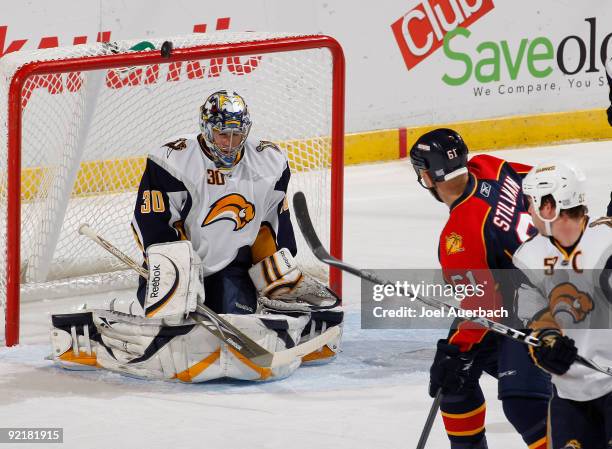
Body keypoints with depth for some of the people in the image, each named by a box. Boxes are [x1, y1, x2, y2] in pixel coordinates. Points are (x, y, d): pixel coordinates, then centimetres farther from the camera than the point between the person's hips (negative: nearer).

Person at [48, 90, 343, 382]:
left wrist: (285, 281, 6)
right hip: (181, 265, -3)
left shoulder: (269, 163, -1)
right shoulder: (172, 160, -17)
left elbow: (275, 226, 9)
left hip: (233, 266, 3)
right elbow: (154, 224, -18)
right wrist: (175, 275, -26)